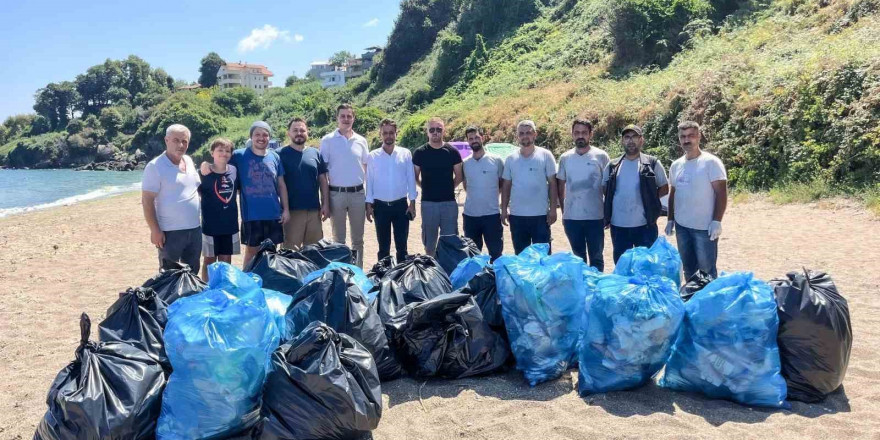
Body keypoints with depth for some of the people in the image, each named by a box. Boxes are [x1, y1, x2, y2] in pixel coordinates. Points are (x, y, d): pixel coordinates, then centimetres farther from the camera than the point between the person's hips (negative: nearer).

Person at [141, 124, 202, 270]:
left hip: (194, 229, 7)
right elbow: (147, 201, -15)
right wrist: (155, 230, -18)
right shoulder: (155, 166, -12)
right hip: (171, 232, -7)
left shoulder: (189, 161, 9)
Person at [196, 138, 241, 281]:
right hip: (211, 224, -3)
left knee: (226, 260, 13)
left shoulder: (234, 170, 0)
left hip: (230, 224, 3)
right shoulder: (205, 172, -11)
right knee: (209, 260, 9)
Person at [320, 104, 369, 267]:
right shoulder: (328, 140, -2)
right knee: (338, 238, 8)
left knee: (358, 238, 11)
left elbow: (367, 168, 11)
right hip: (336, 193, -2)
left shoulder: (361, 141, 6)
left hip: (358, 193, 2)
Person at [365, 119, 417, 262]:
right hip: (380, 206, 0)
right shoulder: (373, 156, 0)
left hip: (401, 205, 0)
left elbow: (411, 179, 1)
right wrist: (369, 204, -2)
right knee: (383, 246, 10)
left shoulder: (405, 154, 0)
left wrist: (412, 202, -3)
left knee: (401, 245, 7)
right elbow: (369, 181, 2)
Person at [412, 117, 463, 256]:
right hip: (428, 203, 0)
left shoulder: (452, 152, 2)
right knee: (429, 241, 9)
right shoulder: (420, 152, 0)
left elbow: (459, 176, 10)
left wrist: (448, 188, 7)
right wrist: (427, 188, 9)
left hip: (449, 202, 0)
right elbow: (415, 177, 9)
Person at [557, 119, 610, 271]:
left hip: (595, 217, -2)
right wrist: (563, 211, 9)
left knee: (596, 257, 8)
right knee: (578, 257, 14)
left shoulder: (601, 156, -3)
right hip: (571, 217, 2)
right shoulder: (565, 158, 4)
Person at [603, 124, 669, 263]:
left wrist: (648, 199, -4)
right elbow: (605, 191, 15)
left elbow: (664, 188, 7)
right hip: (618, 225, 2)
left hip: (645, 225, -2)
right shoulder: (612, 166, 7)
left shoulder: (653, 163, 0)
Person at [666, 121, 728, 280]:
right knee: (688, 268, 15)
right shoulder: (676, 165, 9)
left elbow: (721, 193, -12)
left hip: (705, 227, -6)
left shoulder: (711, 162, -9)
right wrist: (670, 220, 14)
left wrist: (717, 221, -19)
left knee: (706, 269, 0)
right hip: (681, 226, 6)